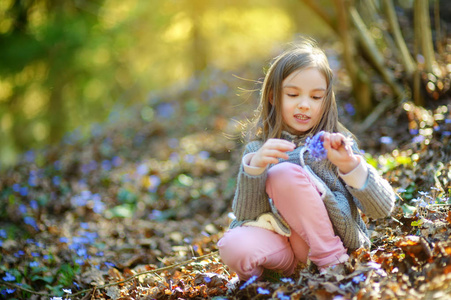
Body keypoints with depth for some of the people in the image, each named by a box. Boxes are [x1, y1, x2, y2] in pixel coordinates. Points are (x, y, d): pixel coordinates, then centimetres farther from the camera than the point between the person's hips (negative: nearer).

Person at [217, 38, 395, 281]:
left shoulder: (336, 143, 2)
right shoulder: (257, 149, 6)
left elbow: (383, 208, -5)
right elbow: (244, 214, -5)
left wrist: (351, 166, -22)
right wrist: (254, 167, -23)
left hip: (332, 240, -1)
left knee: (284, 174, -23)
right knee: (234, 246, -33)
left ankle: (331, 261, -14)